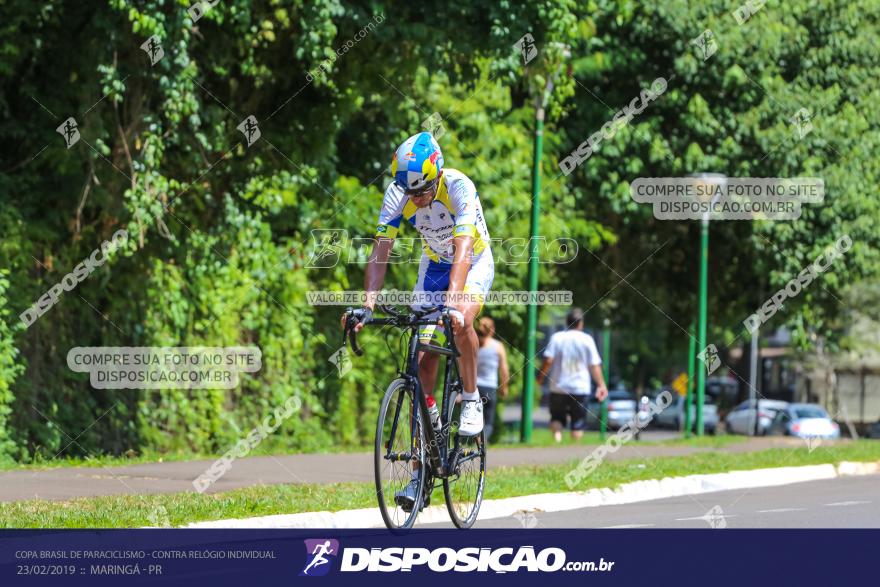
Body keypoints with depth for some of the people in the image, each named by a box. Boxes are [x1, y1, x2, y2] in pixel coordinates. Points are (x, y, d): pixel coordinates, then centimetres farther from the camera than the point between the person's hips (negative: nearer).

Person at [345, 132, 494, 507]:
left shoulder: (458, 188, -32)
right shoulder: (397, 195, -21)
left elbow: (463, 249, -41)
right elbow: (379, 254, -21)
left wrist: (452, 302, -53)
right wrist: (366, 307, -33)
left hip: (474, 263, -4)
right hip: (434, 267, 4)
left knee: (462, 321, -37)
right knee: (424, 362, -6)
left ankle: (471, 401, -10)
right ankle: (421, 473, -5)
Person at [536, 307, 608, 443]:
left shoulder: (557, 337, -1)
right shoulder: (587, 340, -2)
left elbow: (548, 360, -8)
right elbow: (595, 365, -3)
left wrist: (540, 378, 4)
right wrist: (601, 385, 3)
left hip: (558, 387, 1)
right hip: (580, 388, -1)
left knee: (557, 417, 12)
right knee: (578, 422, 7)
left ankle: (557, 437, -16)